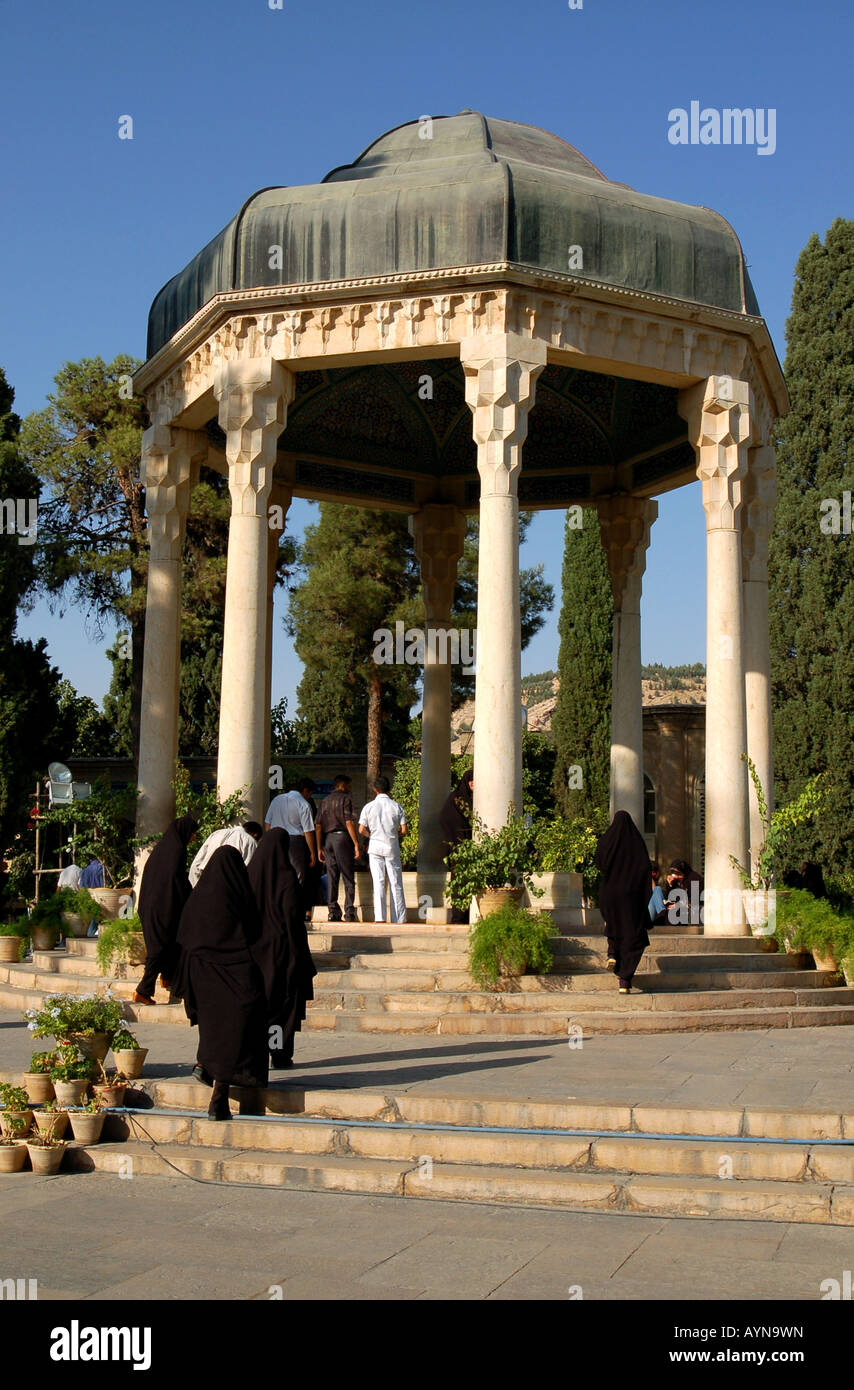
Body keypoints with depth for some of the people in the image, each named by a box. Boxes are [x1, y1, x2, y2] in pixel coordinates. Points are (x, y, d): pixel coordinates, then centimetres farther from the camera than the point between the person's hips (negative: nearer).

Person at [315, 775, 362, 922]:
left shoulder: (324, 801, 16)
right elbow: (349, 822, -12)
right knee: (348, 877, -2)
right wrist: (356, 844, -12)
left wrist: (319, 848, 14)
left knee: (331, 877, 6)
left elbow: (318, 826, 12)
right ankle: (349, 912, -7)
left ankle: (333, 911, 3)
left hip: (327, 839, 5)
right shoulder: (346, 798, -2)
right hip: (342, 838, -5)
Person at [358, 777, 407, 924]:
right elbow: (403, 830, -3)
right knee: (396, 883, 4)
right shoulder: (396, 806, -2)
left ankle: (379, 917, -7)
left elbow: (361, 830, -3)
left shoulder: (369, 807, -2)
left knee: (378, 882, 1)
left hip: (375, 846, 0)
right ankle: (399, 918, 5)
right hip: (392, 847, 0)